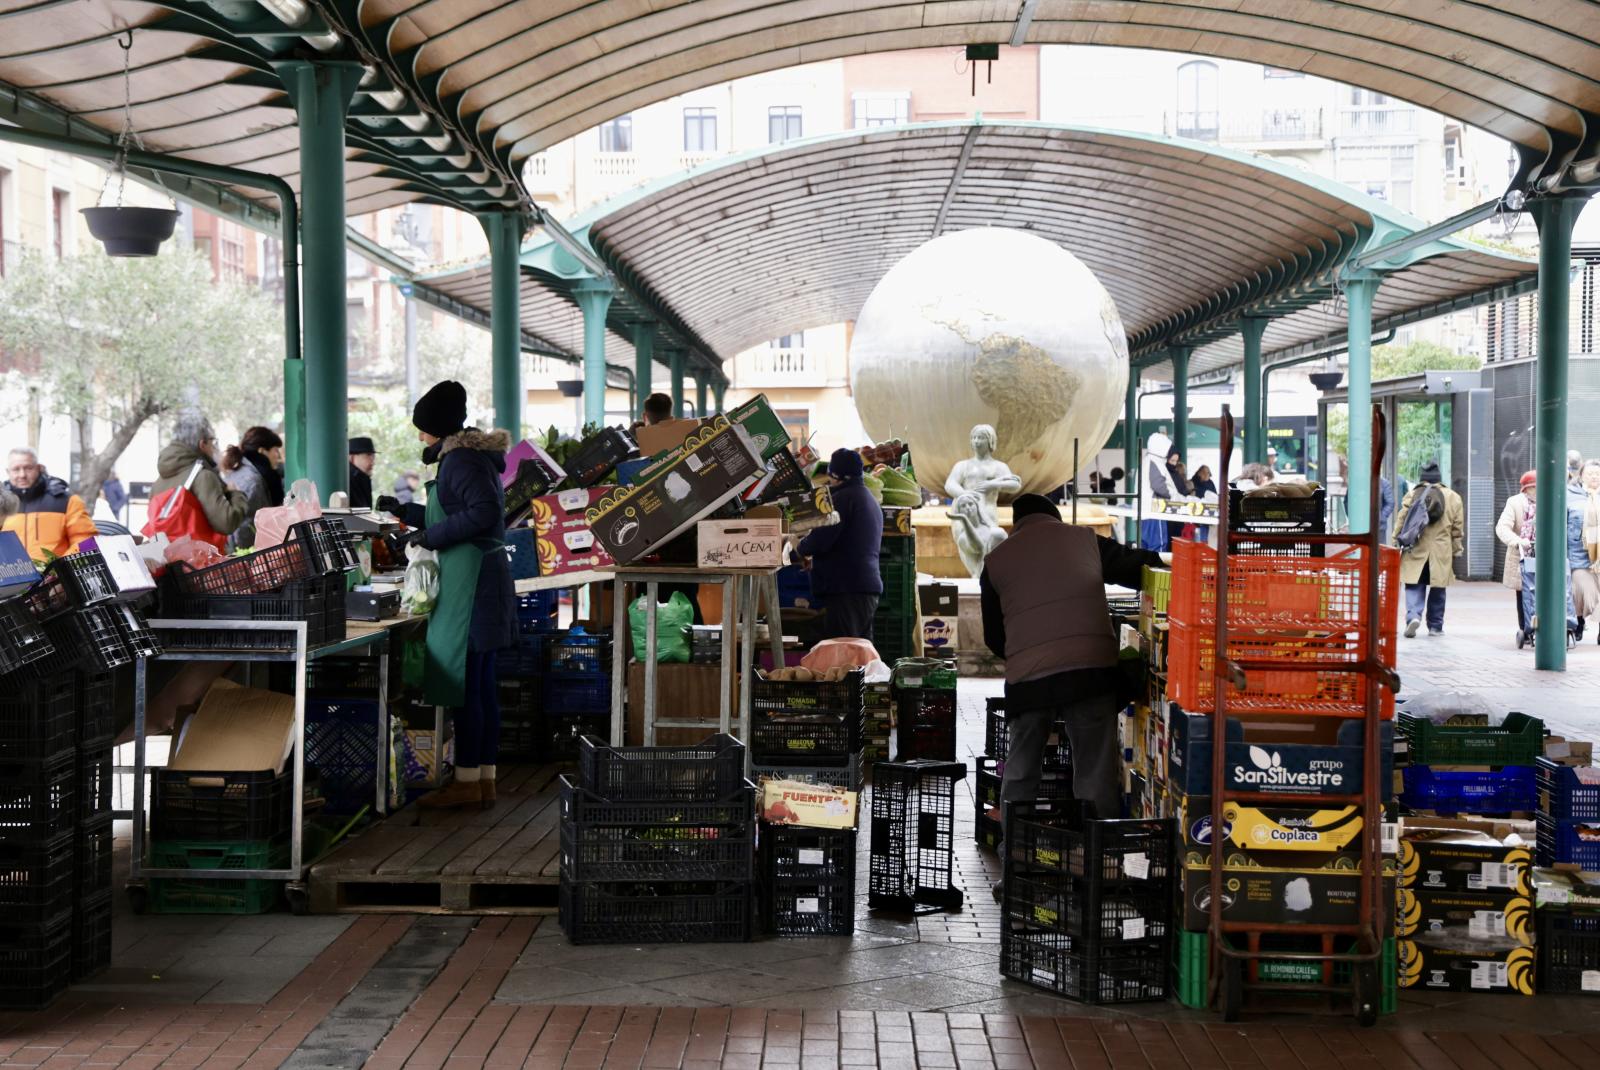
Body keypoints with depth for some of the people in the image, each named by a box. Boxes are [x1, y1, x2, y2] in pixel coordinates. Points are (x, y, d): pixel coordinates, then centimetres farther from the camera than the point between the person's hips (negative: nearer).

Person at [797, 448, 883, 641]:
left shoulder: (843, 498, -10)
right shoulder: (870, 499, 21)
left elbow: (820, 540, -17)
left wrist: (800, 546, 3)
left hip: (846, 590, -10)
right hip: (869, 586, 10)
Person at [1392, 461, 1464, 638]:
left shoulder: (1413, 495, -1)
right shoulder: (1453, 498, 3)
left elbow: (1401, 521, -1)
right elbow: (1457, 528, 7)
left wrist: (1396, 543, 8)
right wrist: (1457, 550, 17)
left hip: (1415, 551, -1)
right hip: (1441, 553, 1)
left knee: (1414, 587, 3)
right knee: (1437, 590, 12)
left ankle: (1413, 615, -20)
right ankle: (1435, 626, 18)